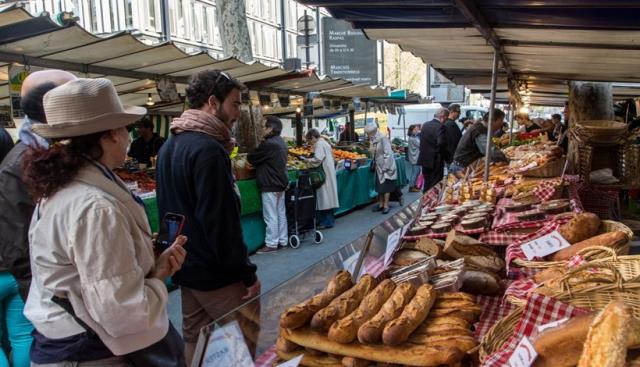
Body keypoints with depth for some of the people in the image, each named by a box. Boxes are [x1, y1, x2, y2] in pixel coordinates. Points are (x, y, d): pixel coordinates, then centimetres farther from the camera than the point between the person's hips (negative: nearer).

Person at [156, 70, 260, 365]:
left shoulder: (169, 146, 8)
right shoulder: (208, 149, -21)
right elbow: (221, 223, -24)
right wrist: (248, 274, -16)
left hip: (187, 268, 9)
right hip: (217, 274, -9)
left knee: (194, 341, 19)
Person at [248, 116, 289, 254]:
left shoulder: (268, 144, -19)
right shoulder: (281, 142, 12)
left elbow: (252, 158, -12)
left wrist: (247, 155, 9)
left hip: (270, 185, -9)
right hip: (280, 183, 10)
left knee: (271, 216, -4)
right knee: (281, 214, 13)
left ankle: (271, 244, 1)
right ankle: (283, 241, 19)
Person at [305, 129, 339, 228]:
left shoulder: (319, 144, -14)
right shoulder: (324, 143, 16)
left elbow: (317, 159, -23)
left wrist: (307, 160, -8)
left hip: (324, 174, -10)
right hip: (329, 172, 10)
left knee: (324, 197, -5)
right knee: (328, 197, 13)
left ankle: (327, 221, -2)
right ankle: (330, 219, 20)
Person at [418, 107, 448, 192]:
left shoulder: (425, 125, 8)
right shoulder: (440, 126, -17)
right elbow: (441, 143, -24)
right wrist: (444, 154, -9)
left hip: (424, 159, 8)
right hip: (435, 160, -8)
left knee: (427, 183, 18)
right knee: (436, 186, 1)